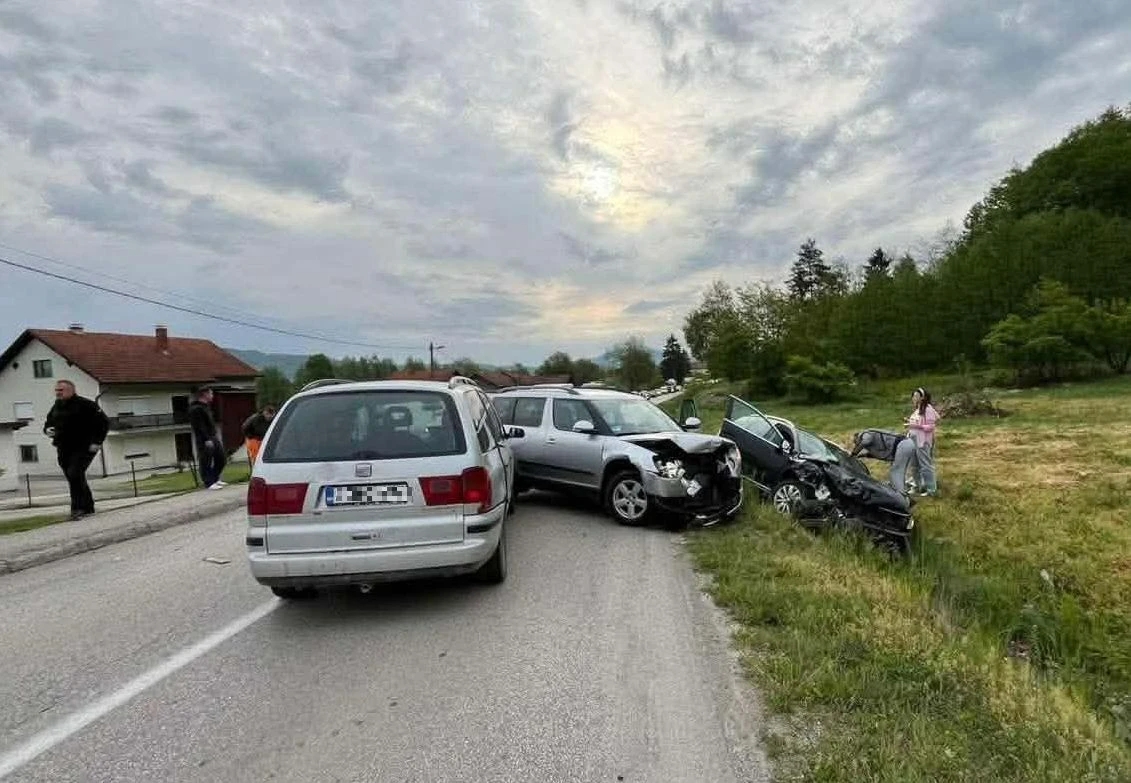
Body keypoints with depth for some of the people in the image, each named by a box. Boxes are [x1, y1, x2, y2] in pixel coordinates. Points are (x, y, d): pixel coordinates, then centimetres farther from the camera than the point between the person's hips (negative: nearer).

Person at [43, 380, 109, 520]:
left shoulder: (85, 404, -10)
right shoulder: (56, 406, 12)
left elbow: (104, 422, -11)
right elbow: (48, 422, 25)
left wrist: (97, 442, -16)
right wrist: (47, 429, 1)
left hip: (84, 447, -7)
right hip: (64, 449, 8)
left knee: (74, 474, -20)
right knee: (74, 477, 11)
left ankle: (78, 508, -15)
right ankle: (87, 508, 21)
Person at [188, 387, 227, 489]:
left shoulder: (206, 406, 19)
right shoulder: (196, 409, -13)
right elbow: (199, 426, -20)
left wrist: (217, 434, 18)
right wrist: (207, 439, -23)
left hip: (213, 437, 10)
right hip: (205, 440, -10)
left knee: (221, 458, 13)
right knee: (206, 462, -4)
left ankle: (215, 479, 24)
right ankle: (209, 483, 0)